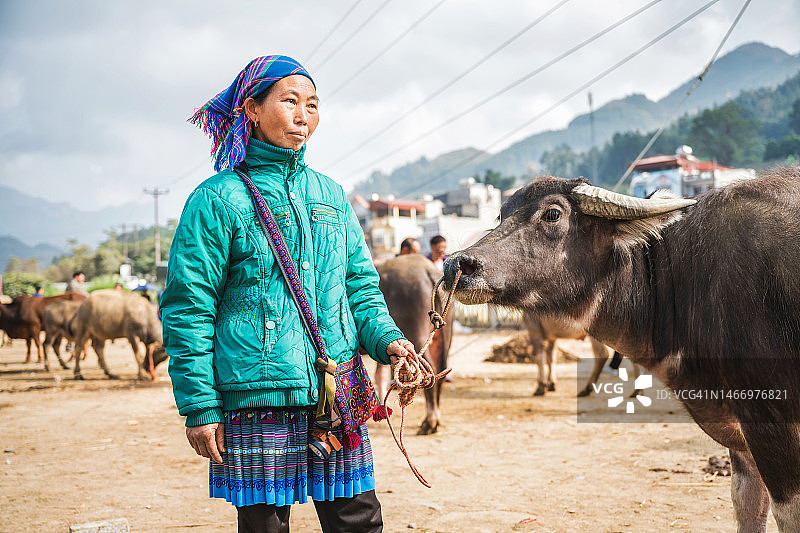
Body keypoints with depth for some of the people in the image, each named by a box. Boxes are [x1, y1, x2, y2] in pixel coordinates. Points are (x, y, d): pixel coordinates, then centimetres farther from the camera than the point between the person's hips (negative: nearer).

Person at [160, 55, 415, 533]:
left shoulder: (330, 195, 14)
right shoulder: (218, 199, -1)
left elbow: (361, 285, 19)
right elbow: (187, 310, -3)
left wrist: (387, 339, -2)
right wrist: (199, 407, -8)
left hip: (338, 400, 4)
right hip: (257, 400, -4)